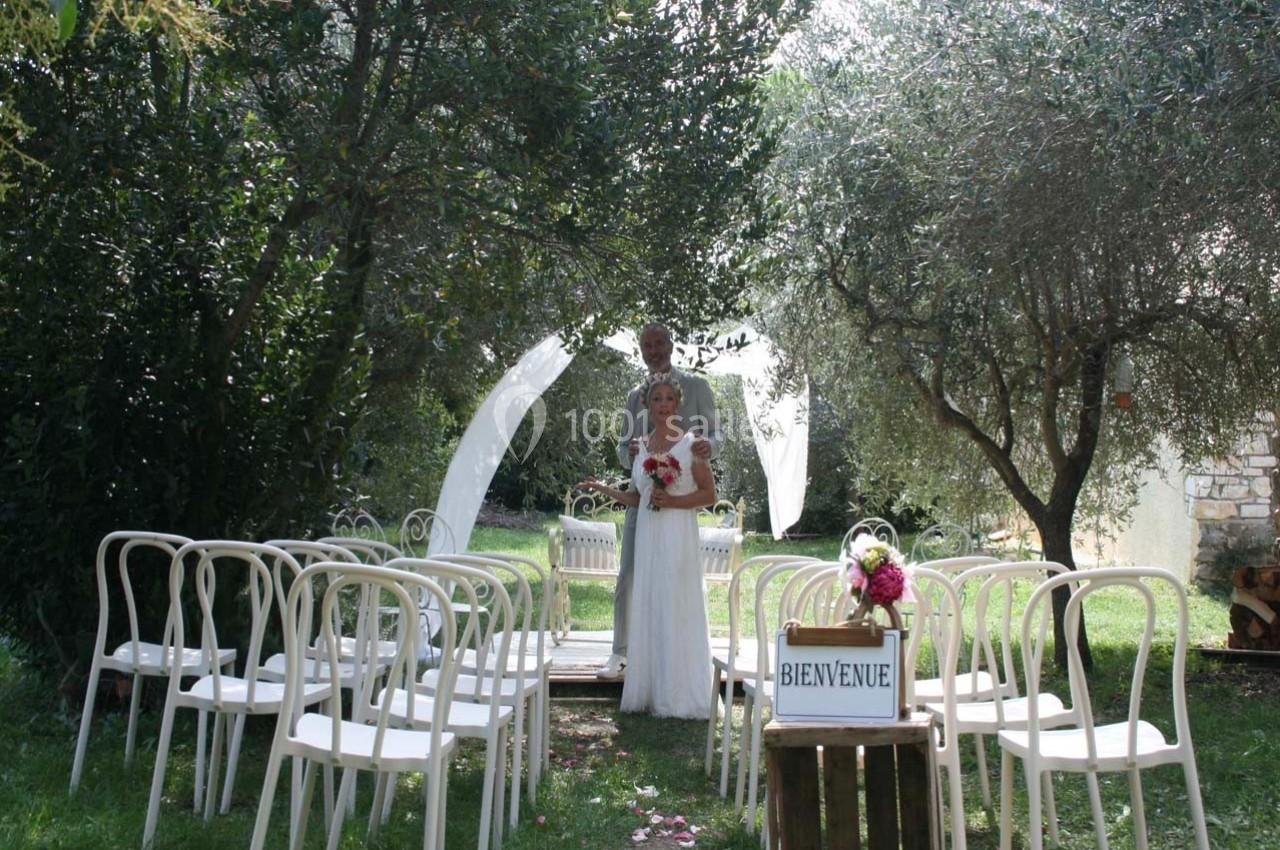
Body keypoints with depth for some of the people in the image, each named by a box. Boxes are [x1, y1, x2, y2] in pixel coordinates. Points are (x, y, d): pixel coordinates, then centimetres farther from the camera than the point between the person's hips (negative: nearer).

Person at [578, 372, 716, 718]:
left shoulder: (690, 444, -4)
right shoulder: (641, 446, 12)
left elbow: (709, 494, -3)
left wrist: (673, 501, -14)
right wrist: (603, 488, 8)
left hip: (678, 539, -5)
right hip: (648, 538, 5)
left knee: (676, 612, -3)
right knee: (646, 611, 7)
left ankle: (679, 696, 7)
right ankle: (650, 692, 16)